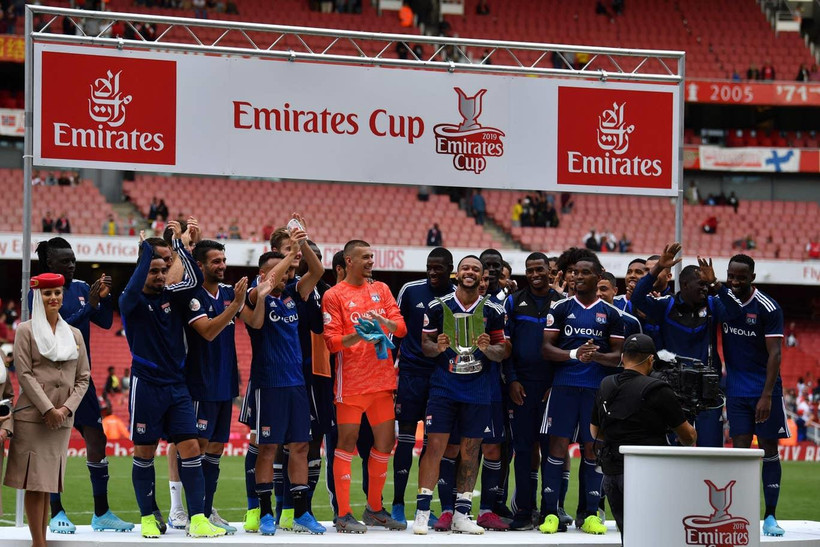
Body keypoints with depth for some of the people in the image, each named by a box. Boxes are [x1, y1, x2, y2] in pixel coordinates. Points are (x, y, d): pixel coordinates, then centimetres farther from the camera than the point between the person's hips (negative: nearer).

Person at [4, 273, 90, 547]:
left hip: (62, 420, 4)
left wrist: (67, 408, -4)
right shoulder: (26, 331, 2)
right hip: (32, 416, -4)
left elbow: (83, 378, 12)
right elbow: (24, 373, -6)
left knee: (46, 483, 6)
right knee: (35, 483, -6)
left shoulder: (74, 334, 14)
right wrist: (47, 409, -14)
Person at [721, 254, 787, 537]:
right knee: (740, 450, 0)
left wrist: (766, 396, -21)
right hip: (736, 391, 4)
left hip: (764, 390, -4)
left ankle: (770, 516, 4)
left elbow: (774, 354, -15)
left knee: (769, 450, 0)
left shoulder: (768, 309, -13)